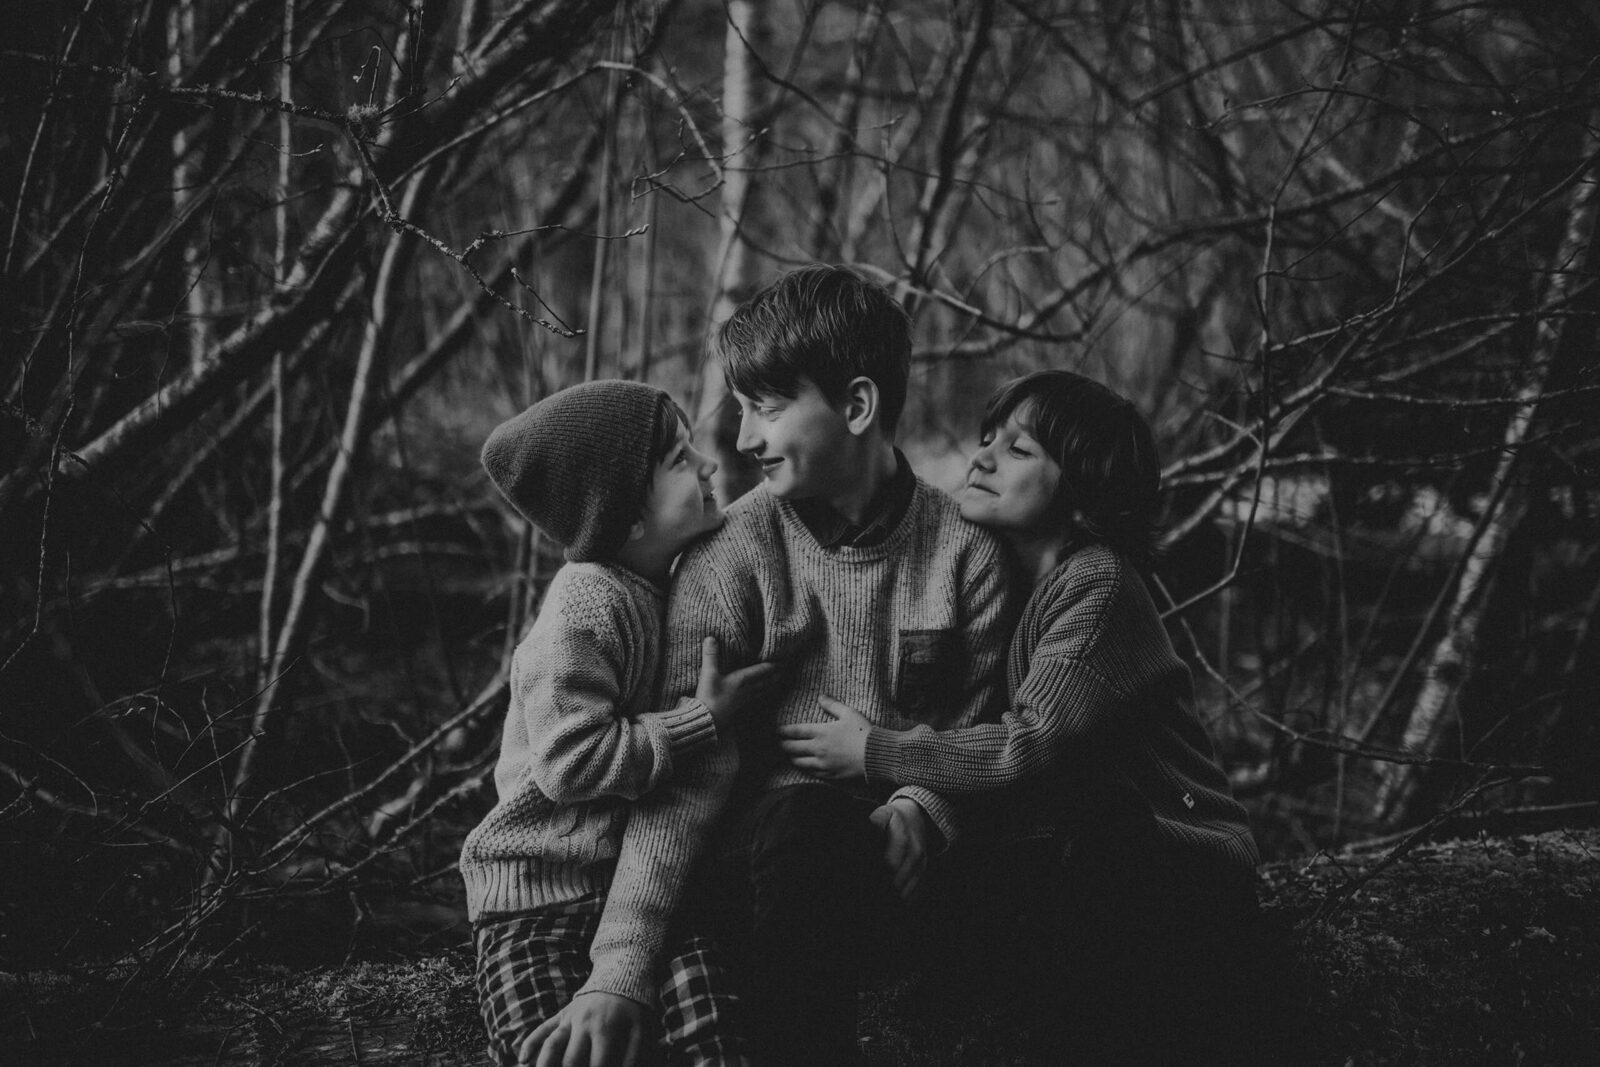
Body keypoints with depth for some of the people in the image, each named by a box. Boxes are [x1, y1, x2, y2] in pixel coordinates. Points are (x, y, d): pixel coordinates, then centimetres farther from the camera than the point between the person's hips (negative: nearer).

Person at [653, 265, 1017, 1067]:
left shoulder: (964, 554, 2)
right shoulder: (728, 555, -3)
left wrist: (916, 813, -21)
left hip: (911, 856, 2)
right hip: (775, 848, -2)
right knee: (806, 819, -36)